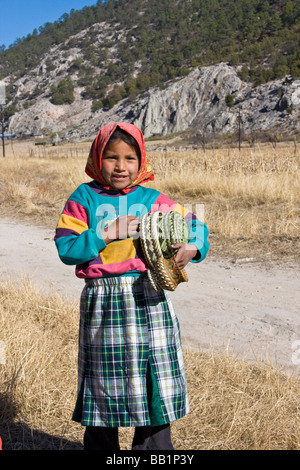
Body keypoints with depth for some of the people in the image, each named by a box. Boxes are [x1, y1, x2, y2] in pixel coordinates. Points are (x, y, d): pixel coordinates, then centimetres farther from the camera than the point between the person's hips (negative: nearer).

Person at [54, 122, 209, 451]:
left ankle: (154, 446, 30)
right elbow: (65, 248, -5)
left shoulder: (153, 200, 4)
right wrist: (106, 234, -15)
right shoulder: (84, 198, 1)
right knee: (104, 385, 13)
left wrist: (193, 246, -15)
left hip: (148, 299, 1)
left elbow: (193, 224, 6)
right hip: (102, 299, -1)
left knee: (154, 384, 9)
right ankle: (100, 446, 34)